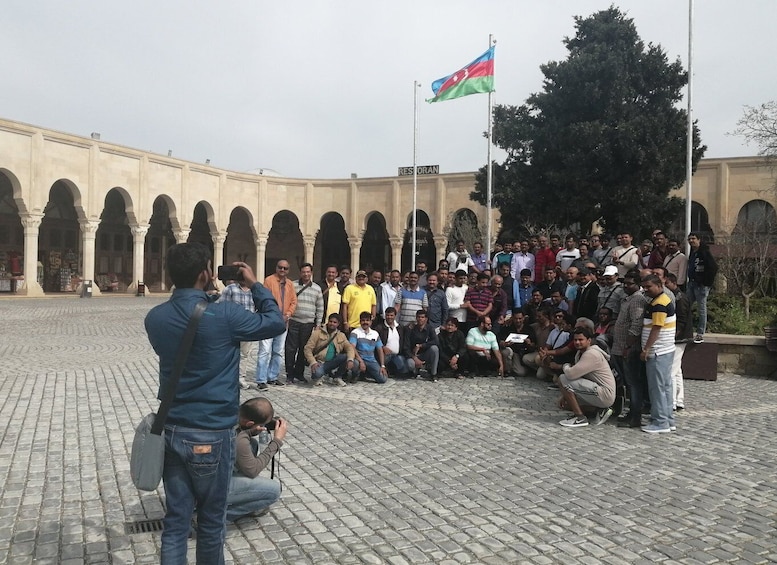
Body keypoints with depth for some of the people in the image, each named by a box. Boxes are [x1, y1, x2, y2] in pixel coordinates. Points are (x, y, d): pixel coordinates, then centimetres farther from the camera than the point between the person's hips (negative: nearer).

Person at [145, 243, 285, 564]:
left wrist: (203, 298, 15)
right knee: (211, 521, 13)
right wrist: (255, 285, 6)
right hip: (211, 434, -5)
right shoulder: (223, 315, -17)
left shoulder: (155, 318, 0)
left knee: (175, 520, 12)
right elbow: (276, 323, -4)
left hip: (171, 430, 5)